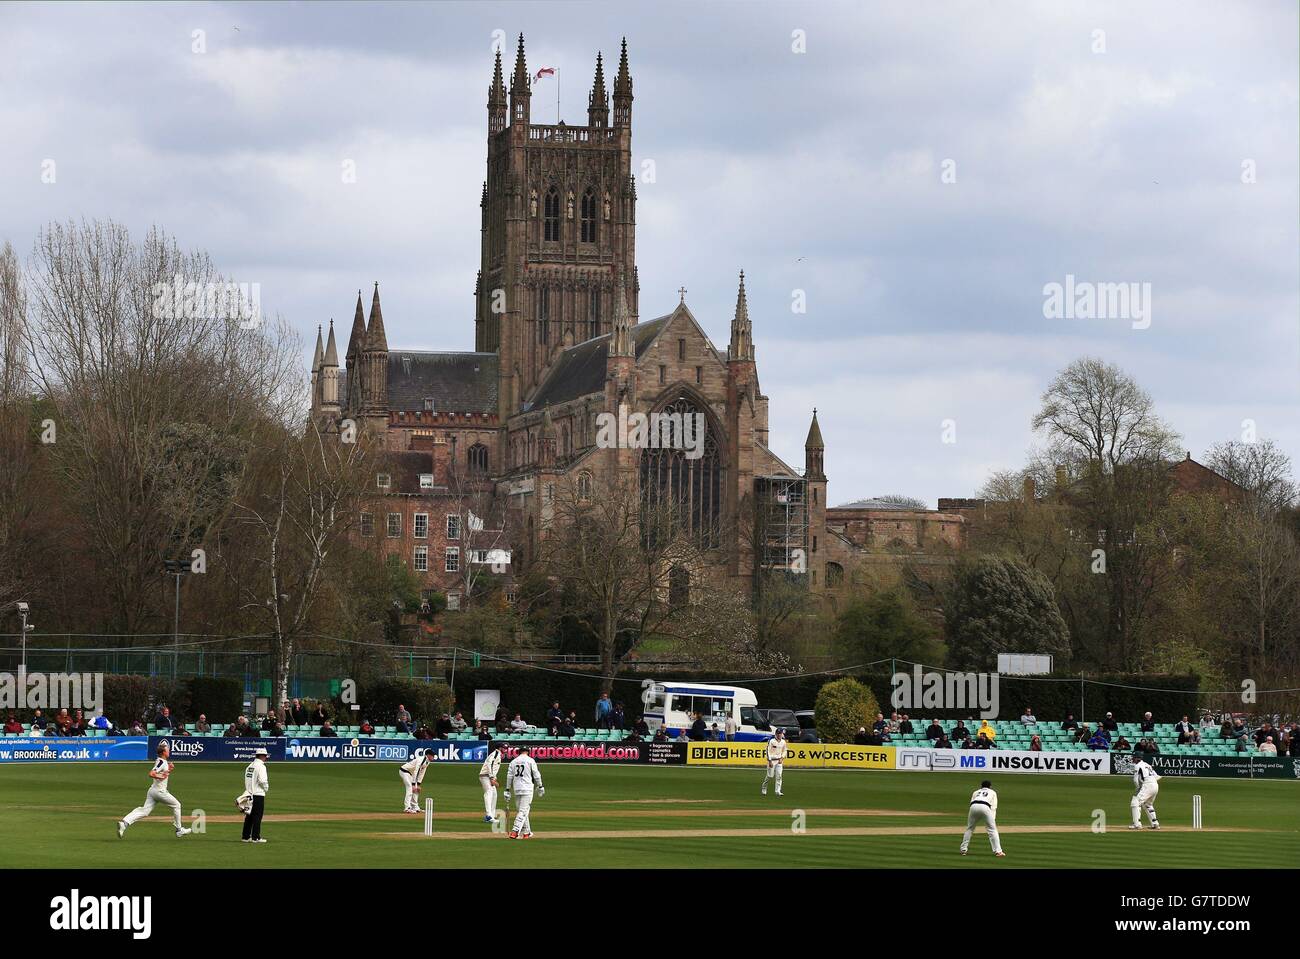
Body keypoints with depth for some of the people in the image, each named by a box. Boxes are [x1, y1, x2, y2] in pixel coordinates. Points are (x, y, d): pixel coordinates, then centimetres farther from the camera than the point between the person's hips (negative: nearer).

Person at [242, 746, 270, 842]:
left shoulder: (250, 766, 13)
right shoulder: (261, 766, -12)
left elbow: (246, 780, 13)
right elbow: (262, 780, -21)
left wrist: (248, 791, 15)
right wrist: (266, 788, -3)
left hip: (249, 794, 8)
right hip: (258, 795, -8)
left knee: (249, 816, 11)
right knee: (257, 816, -4)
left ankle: (246, 837, 12)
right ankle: (255, 837, -4)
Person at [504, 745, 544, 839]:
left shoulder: (513, 761, 9)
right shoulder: (530, 760, -3)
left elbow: (509, 777, 7)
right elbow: (536, 775, -3)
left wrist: (507, 790, 10)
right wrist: (540, 787, 8)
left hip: (517, 789, 5)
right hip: (527, 788, -5)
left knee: (521, 811, 14)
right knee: (523, 811, -8)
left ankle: (526, 832, 19)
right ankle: (515, 831, -21)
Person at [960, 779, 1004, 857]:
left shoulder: (976, 792, 36)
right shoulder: (992, 792, 30)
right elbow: (993, 807, 17)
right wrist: (993, 820, 10)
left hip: (974, 807, 3)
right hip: (985, 807, -3)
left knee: (969, 828, 18)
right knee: (992, 830, 2)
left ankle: (963, 850, 16)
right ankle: (997, 851, -6)